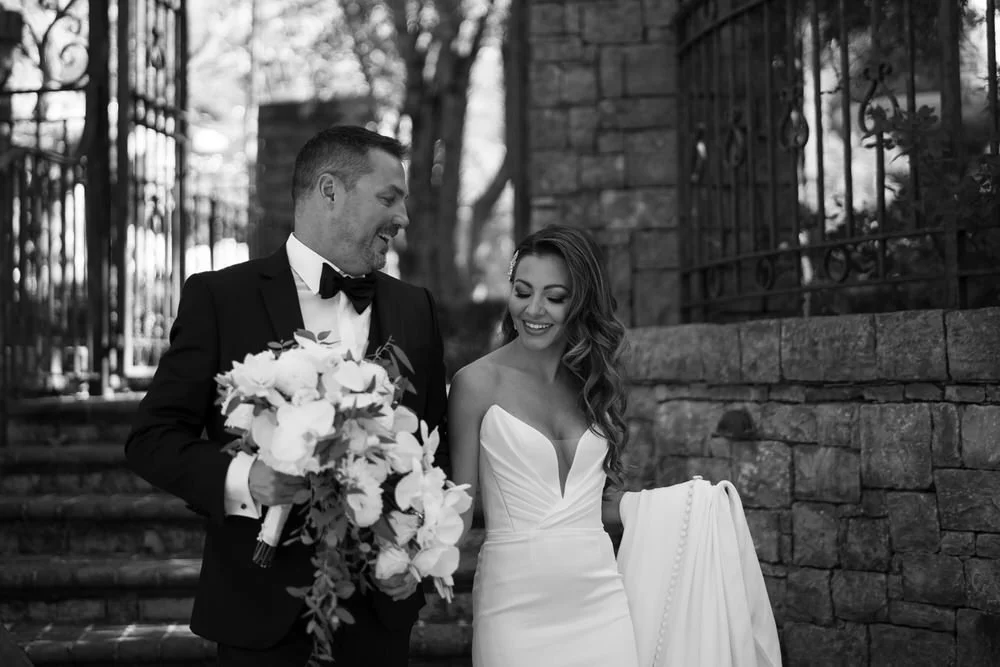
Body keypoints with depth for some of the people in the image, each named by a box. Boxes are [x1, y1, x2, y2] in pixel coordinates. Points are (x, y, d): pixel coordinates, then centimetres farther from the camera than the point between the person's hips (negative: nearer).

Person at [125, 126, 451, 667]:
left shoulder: (414, 309, 7)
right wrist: (240, 478, -24)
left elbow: (436, 443, 11)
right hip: (262, 597, -3)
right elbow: (152, 438, -6)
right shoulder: (219, 297, -5)